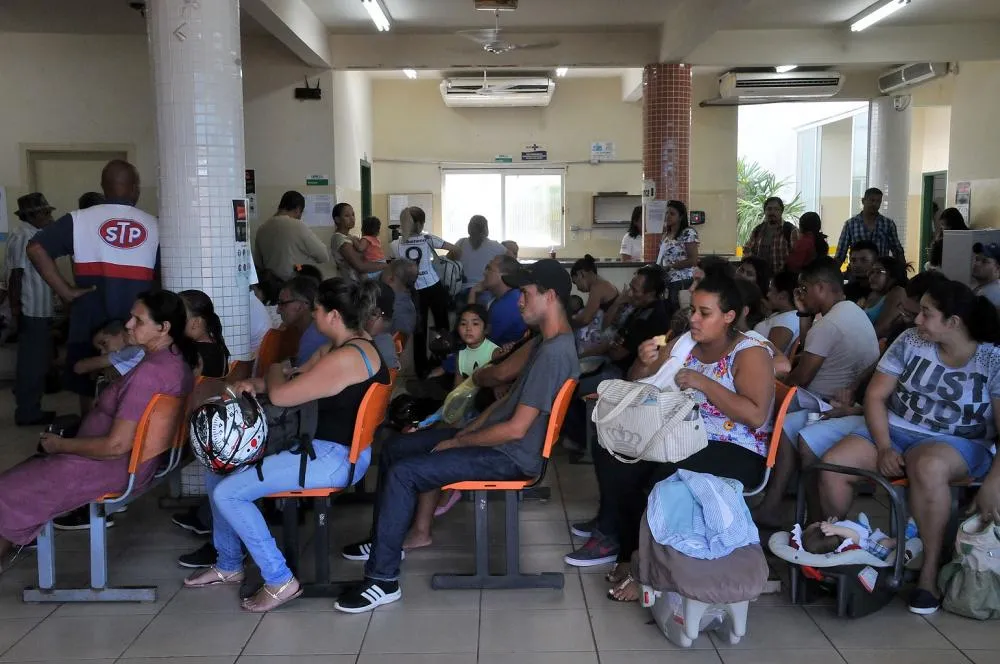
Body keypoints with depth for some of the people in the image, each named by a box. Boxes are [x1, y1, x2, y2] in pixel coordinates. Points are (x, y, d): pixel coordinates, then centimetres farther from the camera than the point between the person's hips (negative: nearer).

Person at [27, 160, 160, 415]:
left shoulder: (78, 220, 0)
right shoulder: (154, 226, 0)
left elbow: (36, 248, -8)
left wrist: (66, 292, -6)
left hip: (90, 328, 0)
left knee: (90, 396, 11)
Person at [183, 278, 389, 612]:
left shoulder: (346, 358, -23)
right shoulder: (335, 348, 10)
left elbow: (280, 395, -20)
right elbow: (295, 379, 18)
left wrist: (275, 370, 2)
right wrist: (252, 384, -1)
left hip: (337, 458, -11)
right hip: (323, 447, 11)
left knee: (227, 492, -14)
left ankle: (280, 581, -6)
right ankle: (228, 566, 25)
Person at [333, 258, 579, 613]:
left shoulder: (554, 353, -24)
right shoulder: (550, 342, 9)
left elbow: (515, 428, -25)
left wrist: (458, 442, -12)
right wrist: (467, 430, 8)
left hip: (510, 455, -11)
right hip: (498, 438, 11)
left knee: (403, 474, -20)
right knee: (393, 448, 11)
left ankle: (383, 581, -10)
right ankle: (385, 541, 24)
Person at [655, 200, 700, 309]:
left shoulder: (688, 233, -7)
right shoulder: (666, 234, 17)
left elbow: (693, 260, -12)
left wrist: (669, 267, -14)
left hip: (682, 282, -7)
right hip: (666, 281, 7)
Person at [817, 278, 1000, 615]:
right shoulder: (910, 341, 1)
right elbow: (875, 396, 1)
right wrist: (884, 447, -13)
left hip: (958, 443, -4)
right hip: (894, 430, 4)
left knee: (928, 467, -41)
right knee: (831, 465, -22)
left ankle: (930, 571, -24)